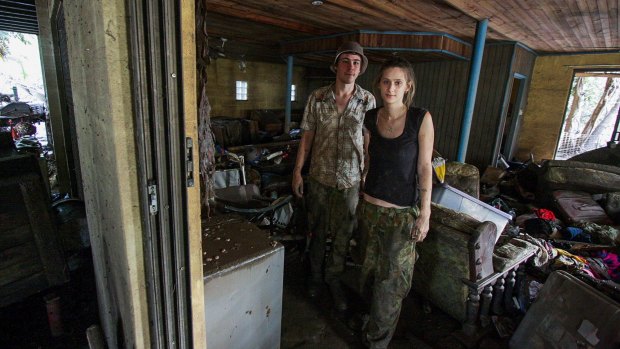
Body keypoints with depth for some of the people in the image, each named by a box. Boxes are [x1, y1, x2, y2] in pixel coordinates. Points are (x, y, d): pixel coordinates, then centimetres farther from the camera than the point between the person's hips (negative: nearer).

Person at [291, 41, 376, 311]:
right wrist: (297, 171, -2)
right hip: (320, 177, 0)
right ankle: (315, 275, 38)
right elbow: (307, 136, 0)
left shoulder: (368, 100, -3)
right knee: (317, 231, 15)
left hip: (351, 180, 0)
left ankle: (333, 279, 34)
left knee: (343, 234, 12)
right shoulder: (317, 98, -4)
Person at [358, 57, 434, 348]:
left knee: (392, 277, 7)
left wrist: (425, 213, -9)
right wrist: (360, 196, 6)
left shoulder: (421, 118, -11)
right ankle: (371, 323, 46)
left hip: (402, 213, -3)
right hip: (370, 206, 4)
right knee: (370, 268, 19)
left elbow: (424, 167, -9)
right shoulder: (370, 119, 0)